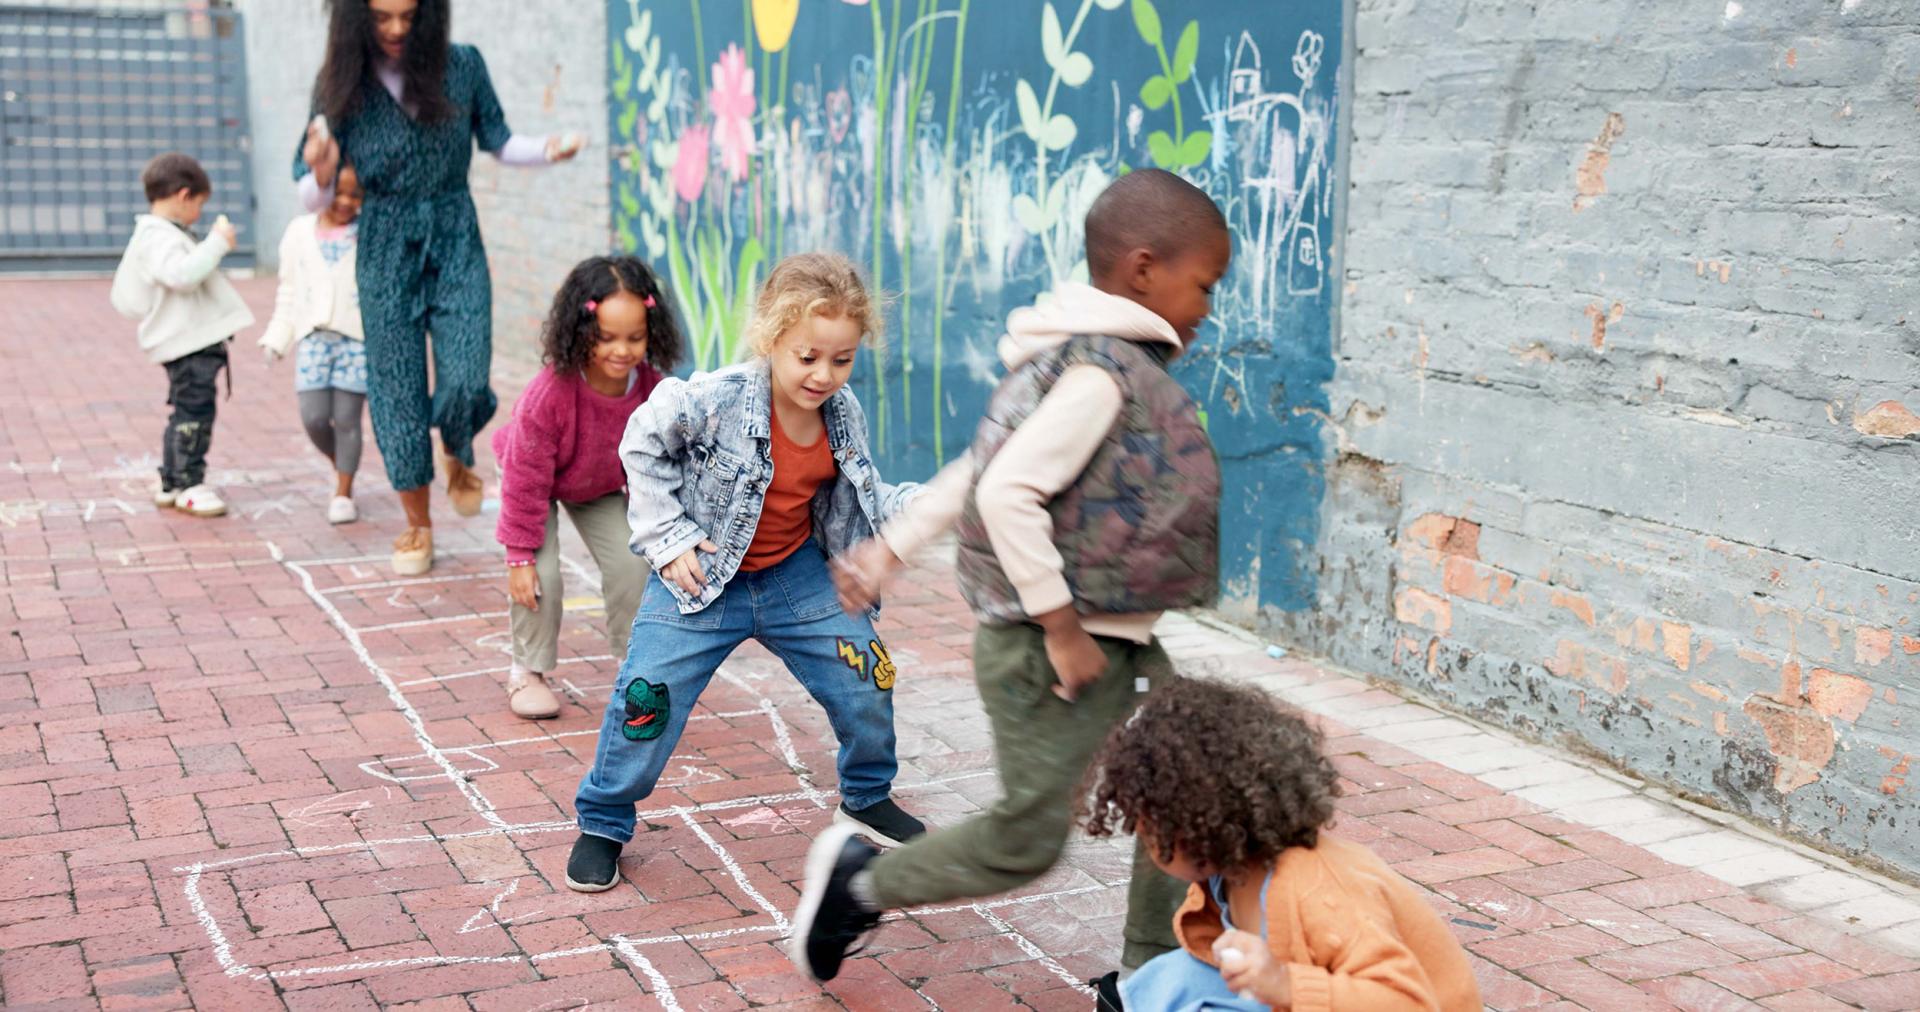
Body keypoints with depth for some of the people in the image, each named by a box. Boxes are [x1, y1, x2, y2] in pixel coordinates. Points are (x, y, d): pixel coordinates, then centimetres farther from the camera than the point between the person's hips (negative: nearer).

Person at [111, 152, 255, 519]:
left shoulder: (162, 235, 19)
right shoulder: (157, 238, -15)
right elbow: (182, 274, -33)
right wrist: (217, 243, -26)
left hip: (196, 338, 11)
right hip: (188, 341, -11)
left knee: (187, 412, 17)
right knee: (194, 411, -9)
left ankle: (171, 482, 25)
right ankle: (188, 484, -4)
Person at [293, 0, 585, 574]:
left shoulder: (462, 68, -4)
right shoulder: (341, 87, -6)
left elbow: (498, 143, 10)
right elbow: (313, 201, -4)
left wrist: (547, 150, -10)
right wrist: (322, 175, -27)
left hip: (457, 246, 0)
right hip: (386, 252, 0)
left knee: (465, 384, -13)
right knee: (397, 390, 3)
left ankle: (458, 458, 24)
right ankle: (418, 526, 22)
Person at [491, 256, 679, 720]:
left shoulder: (652, 387, -28)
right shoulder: (549, 394, -41)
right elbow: (526, 479, -31)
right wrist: (520, 555, -25)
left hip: (601, 487, 4)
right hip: (535, 481, -3)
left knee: (631, 563, -8)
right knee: (541, 574, -16)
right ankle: (528, 671, 7)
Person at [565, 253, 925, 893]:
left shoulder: (843, 415, -8)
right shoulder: (716, 400, -26)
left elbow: (862, 502, 5)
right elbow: (643, 445, -13)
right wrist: (668, 537, -15)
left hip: (796, 576, 5)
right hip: (702, 576, -4)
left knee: (865, 677, 6)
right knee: (648, 697, -10)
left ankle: (867, 799, 34)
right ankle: (602, 824, 14)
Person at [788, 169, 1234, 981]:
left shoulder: (1087, 359, 11)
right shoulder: (1101, 372, -21)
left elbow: (976, 469, 16)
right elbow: (1005, 492, -30)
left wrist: (893, 548, 21)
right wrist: (1062, 628, -23)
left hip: (1119, 645, 10)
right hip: (1048, 650, -10)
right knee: (1026, 839, 2)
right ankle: (861, 884, 23)